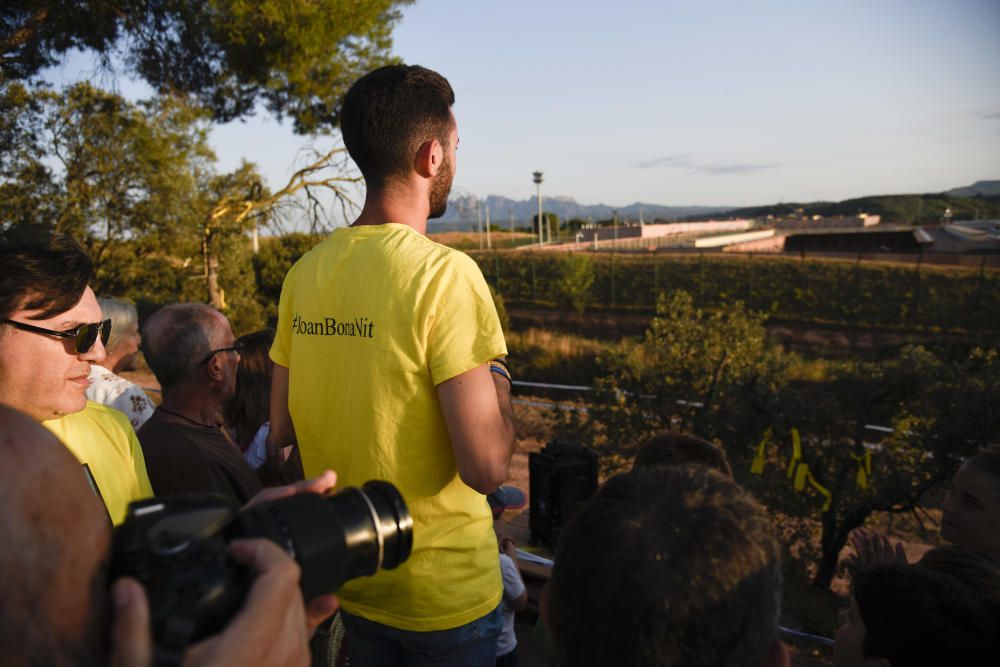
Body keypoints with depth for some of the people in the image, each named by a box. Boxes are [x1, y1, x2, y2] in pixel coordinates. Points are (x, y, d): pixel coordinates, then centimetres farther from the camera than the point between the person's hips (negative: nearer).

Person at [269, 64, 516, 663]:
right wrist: (499, 381, -7)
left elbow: (282, 438, 4)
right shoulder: (445, 273, -22)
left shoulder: (304, 273, -4)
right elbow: (486, 467, -25)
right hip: (445, 591, -5)